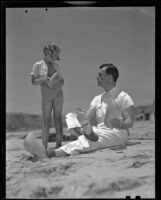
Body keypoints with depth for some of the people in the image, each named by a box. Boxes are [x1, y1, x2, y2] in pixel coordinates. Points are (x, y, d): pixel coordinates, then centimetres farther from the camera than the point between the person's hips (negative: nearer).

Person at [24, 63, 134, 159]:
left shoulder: (123, 97, 0)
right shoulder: (97, 98, 20)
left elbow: (130, 122, -6)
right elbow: (87, 116, 6)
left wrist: (121, 124, -30)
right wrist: (81, 117, -18)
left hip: (118, 133, -7)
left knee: (87, 142, -38)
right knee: (70, 116, -9)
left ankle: (50, 153, -57)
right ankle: (88, 133, -41)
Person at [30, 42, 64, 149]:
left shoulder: (56, 65, 11)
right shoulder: (38, 65, 2)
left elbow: (62, 80, 16)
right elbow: (33, 82, -1)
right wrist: (43, 79, -18)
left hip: (58, 94, 2)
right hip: (46, 95, -2)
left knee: (58, 118, -1)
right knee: (46, 120, -2)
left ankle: (59, 144, 0)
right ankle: (44, 146, 0)